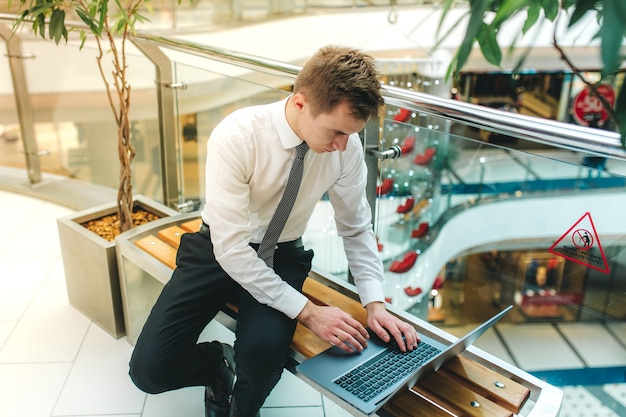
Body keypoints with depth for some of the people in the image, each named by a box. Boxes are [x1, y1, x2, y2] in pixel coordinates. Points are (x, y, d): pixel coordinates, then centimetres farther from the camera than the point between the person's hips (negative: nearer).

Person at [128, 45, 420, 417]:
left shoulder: (348, 147, -16)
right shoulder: (237, 136, -28)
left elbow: (357, 228, -1)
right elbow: (231, 246, -27)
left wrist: (375, 304, -12)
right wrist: (308, 312, -26)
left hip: (282, 257, 2)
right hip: (221, 251, -1)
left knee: (265, 350, -29)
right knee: (149, 369, -15)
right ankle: (223, 363, 17)